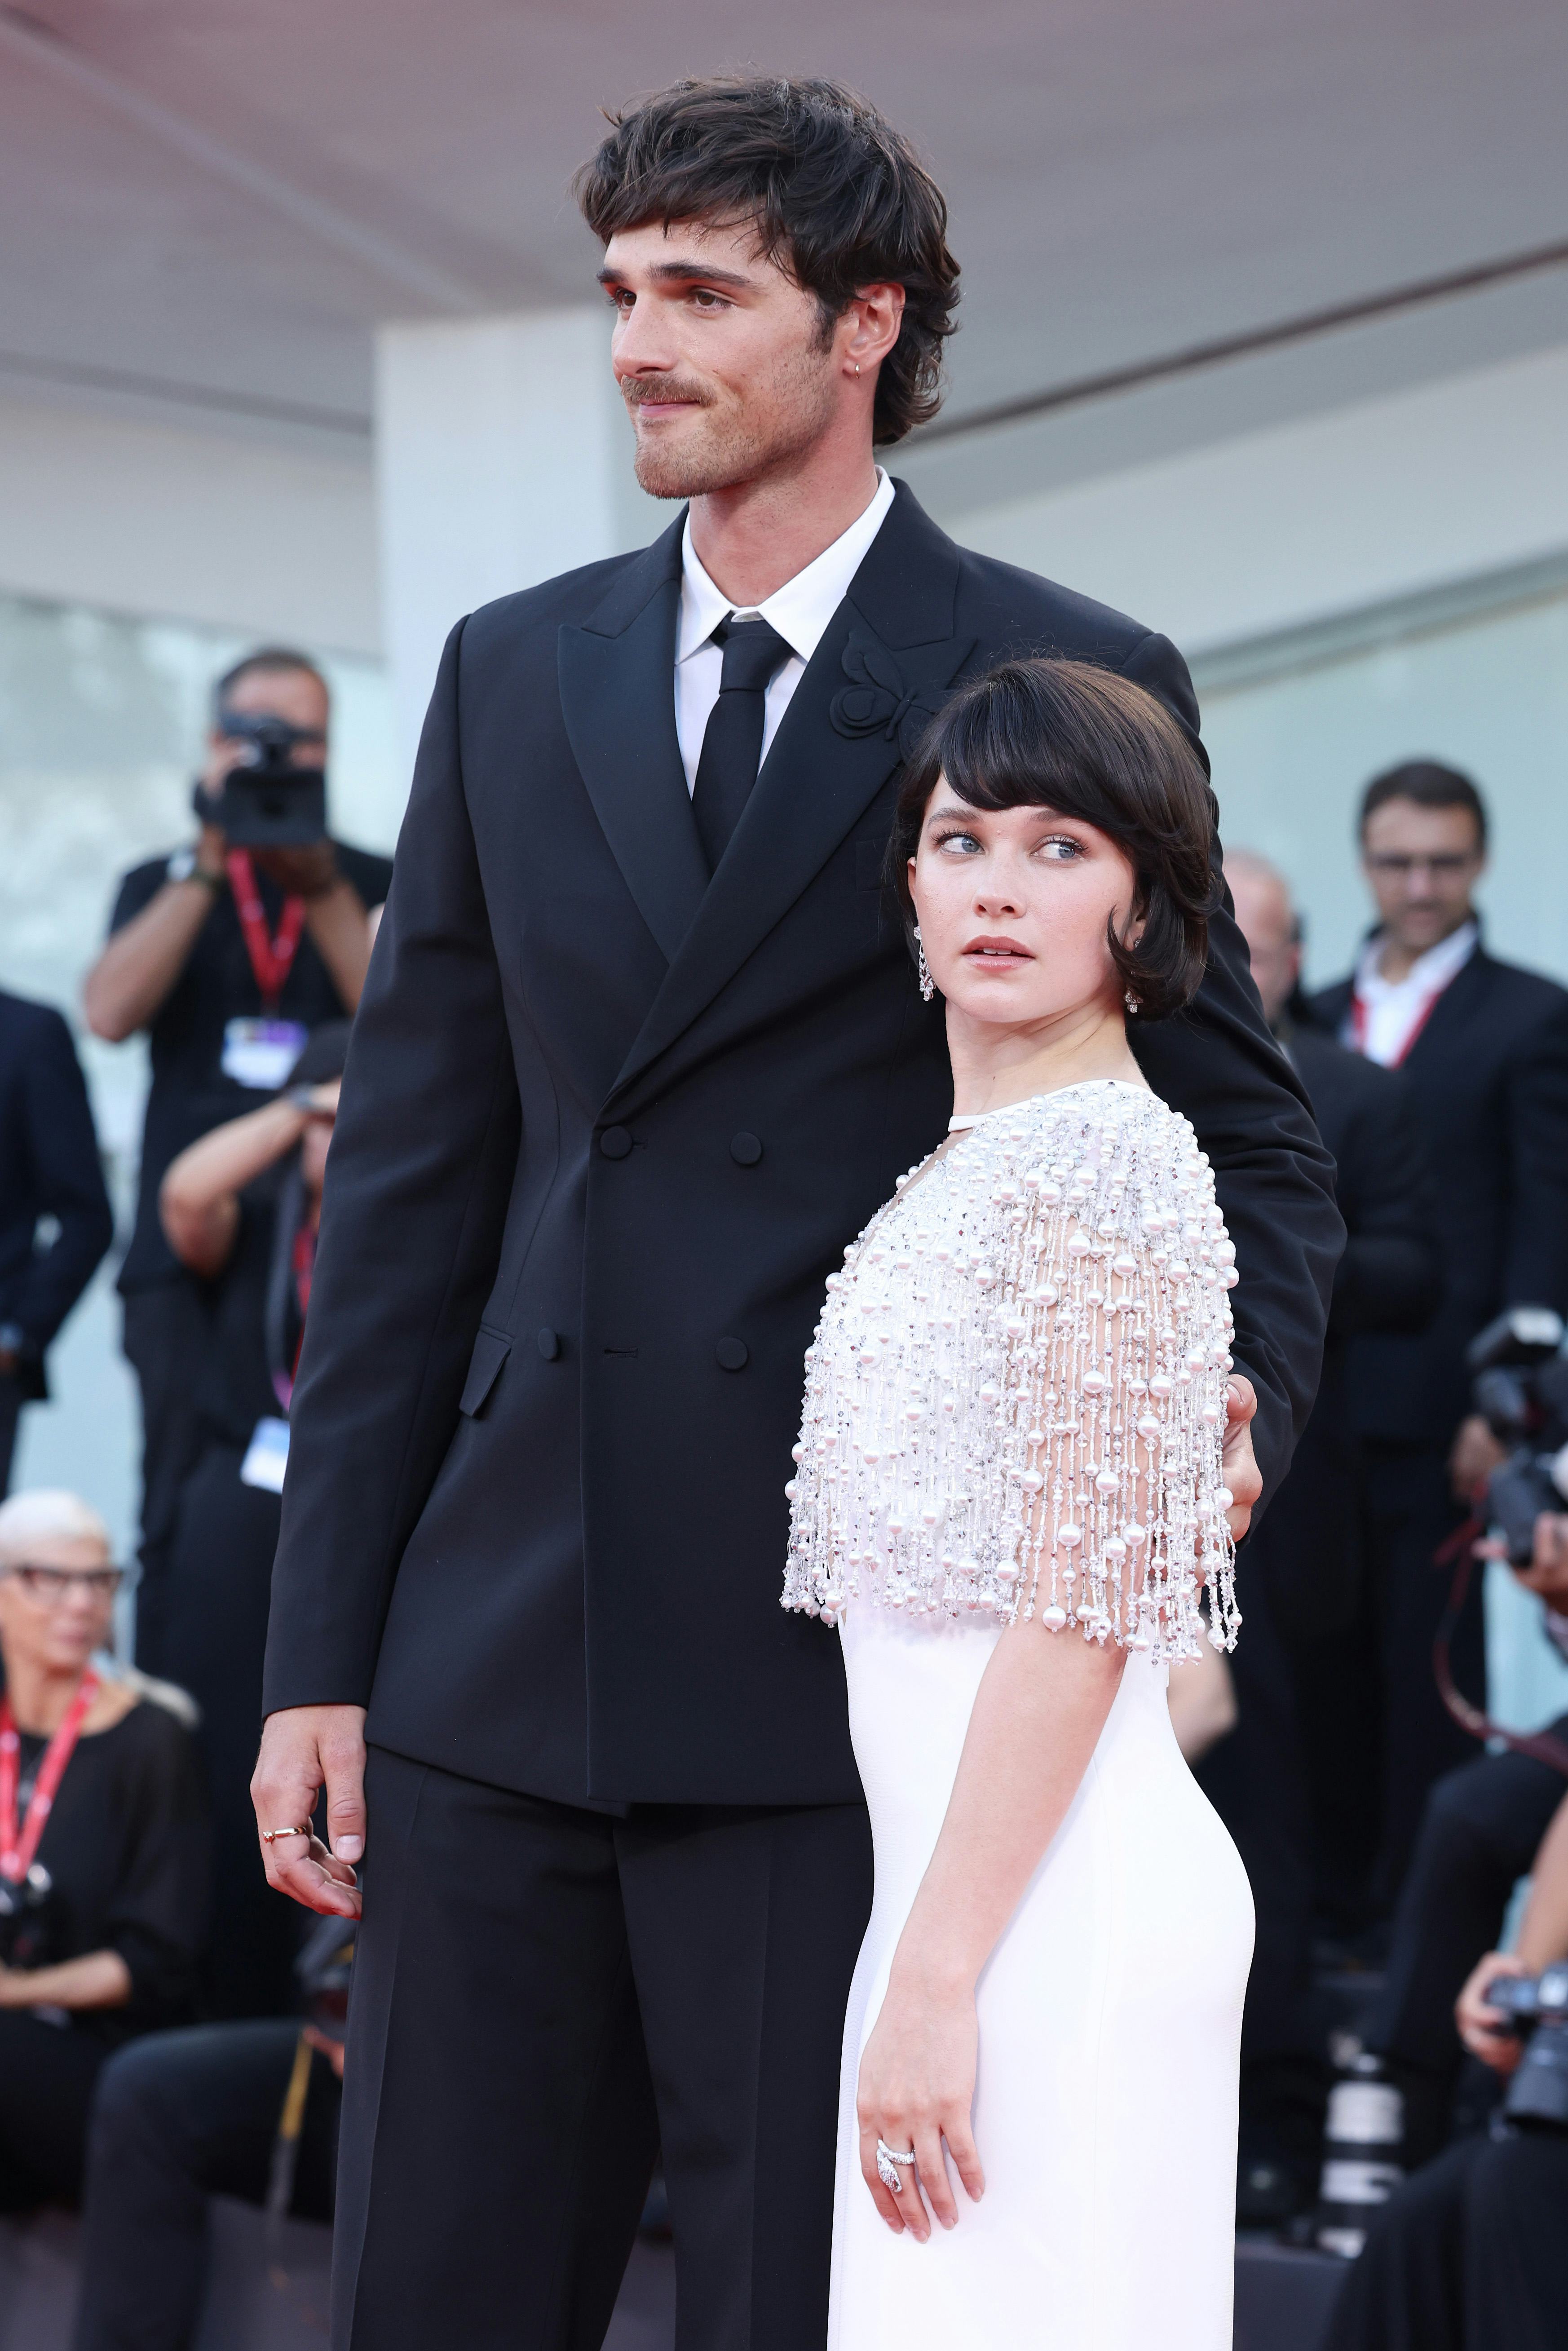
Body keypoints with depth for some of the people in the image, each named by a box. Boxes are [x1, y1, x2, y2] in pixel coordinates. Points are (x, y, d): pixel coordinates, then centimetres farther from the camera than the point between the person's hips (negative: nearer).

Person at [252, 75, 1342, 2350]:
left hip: (851, 1671, -4)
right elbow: (412, 1180, 12)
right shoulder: (515, 676, 12)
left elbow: (1248, 1139, 6)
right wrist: (321, 1647, 7)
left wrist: (1222, 1402, -15)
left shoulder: (1068, 683, 1)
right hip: (501, 1658, 4)